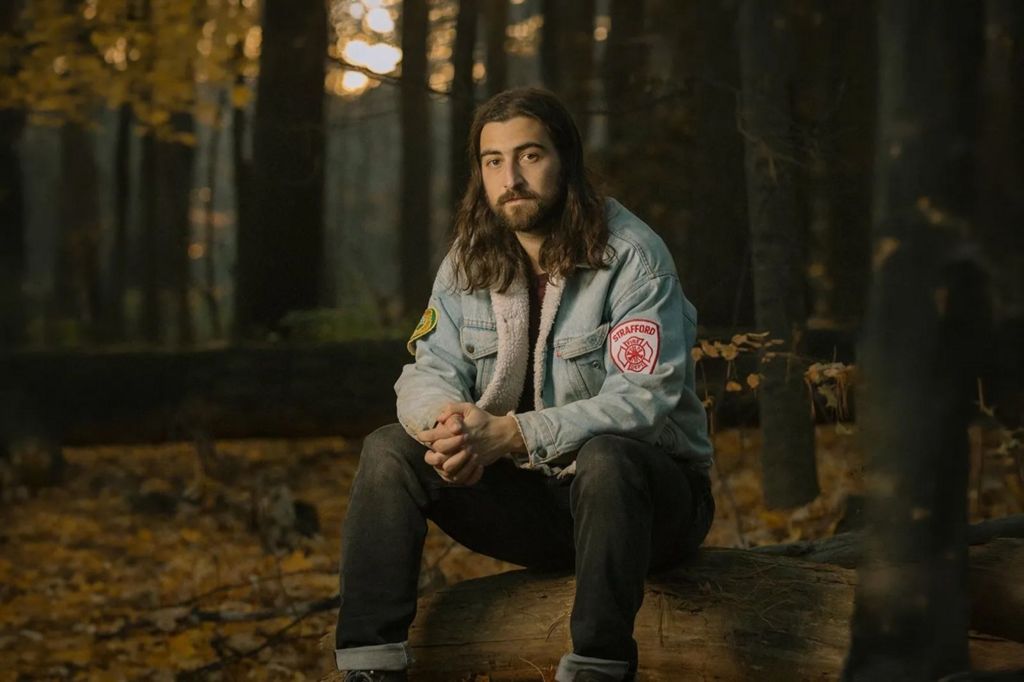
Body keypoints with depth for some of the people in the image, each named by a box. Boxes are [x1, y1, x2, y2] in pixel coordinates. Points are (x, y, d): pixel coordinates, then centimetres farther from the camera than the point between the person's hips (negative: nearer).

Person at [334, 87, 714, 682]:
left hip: (645, 489, -5)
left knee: (604, 457, -39)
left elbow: (643, 400, -25)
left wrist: (510, 434, -34)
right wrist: (448, 422, -28)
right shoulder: (469, 262, 4)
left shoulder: (632, 255, -15)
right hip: (530, 498, 5)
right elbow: (430, 372, -1)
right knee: (389, 451, -12)